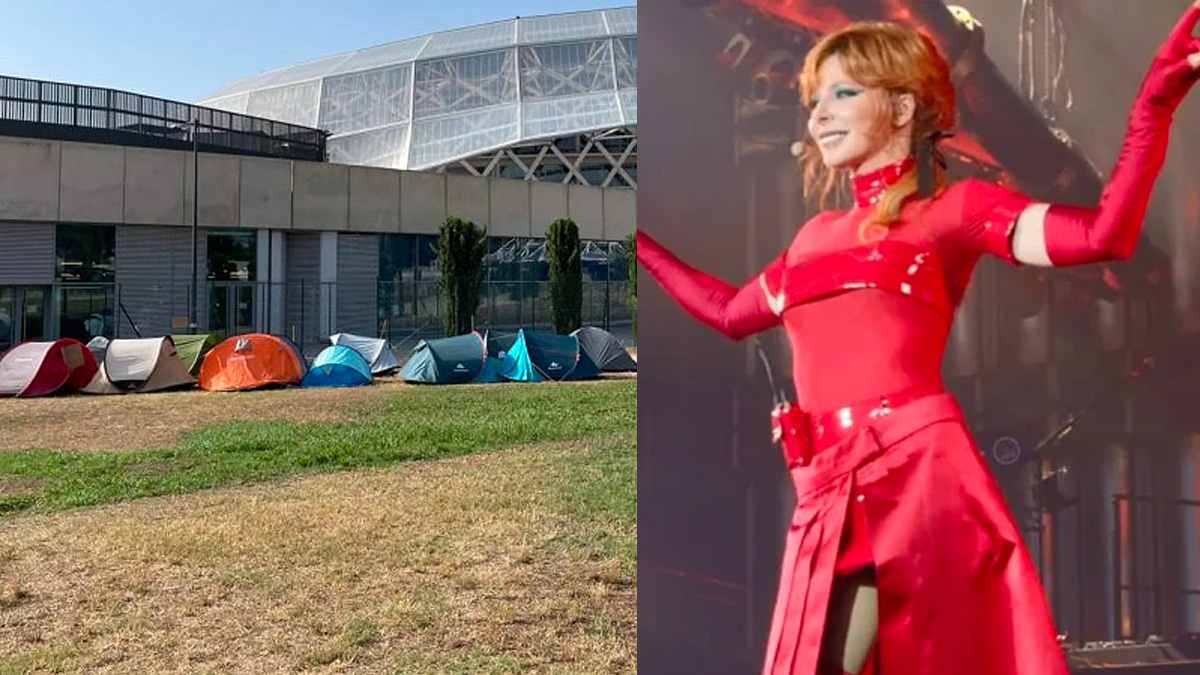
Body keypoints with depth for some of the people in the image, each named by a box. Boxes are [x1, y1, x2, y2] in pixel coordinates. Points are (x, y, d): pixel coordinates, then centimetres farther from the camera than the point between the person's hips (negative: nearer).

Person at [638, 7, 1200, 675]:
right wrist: (643, 246, 37)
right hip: (829, 492, 5)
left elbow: (1102, 233, -7)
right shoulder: (817, 235, 21)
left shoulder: (954, 206, 6)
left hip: (922, 469, -5)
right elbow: (729, 312, 32)